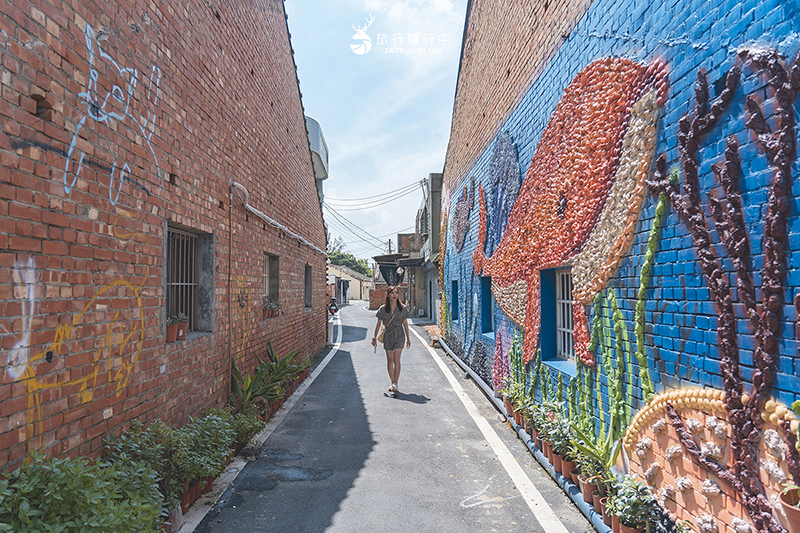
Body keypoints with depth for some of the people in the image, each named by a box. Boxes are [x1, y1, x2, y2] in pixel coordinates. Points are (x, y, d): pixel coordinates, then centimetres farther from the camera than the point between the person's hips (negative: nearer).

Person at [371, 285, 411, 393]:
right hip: (387, 336, 1)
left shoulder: (403, 308, 0)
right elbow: (378, 324, 8)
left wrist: (408, 338, 13)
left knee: (396, 359, -13)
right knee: (390, 360, 4)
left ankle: (395, 384, -14)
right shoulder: (383, 309, 0)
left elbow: (405, 323, 9)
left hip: (399, 335, -1)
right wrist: (374, 337, 7)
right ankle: (392, 383, 16)